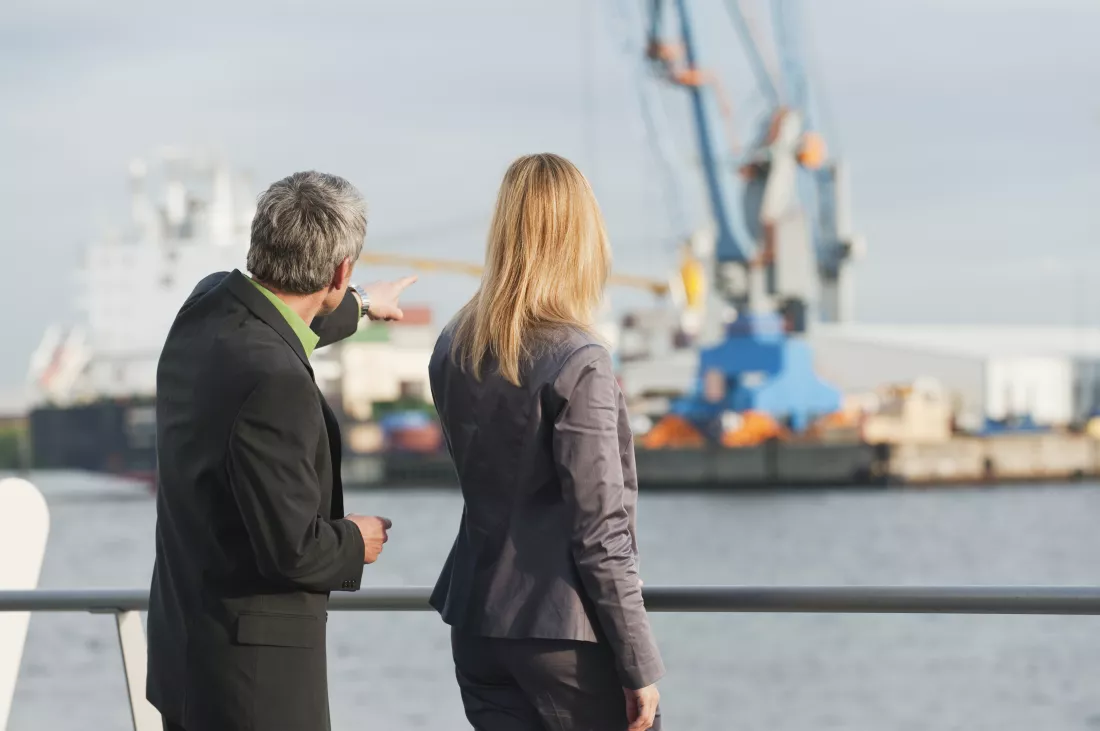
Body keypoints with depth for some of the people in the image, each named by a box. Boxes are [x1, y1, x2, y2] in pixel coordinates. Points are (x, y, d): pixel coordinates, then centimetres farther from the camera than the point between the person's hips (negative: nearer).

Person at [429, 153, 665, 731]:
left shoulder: (454, 349, 3)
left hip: (476, 623, 6)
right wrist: (640, 665, -10)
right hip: (564, 634, -6)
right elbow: (600, 535, -16)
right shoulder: (577, 364, -16)